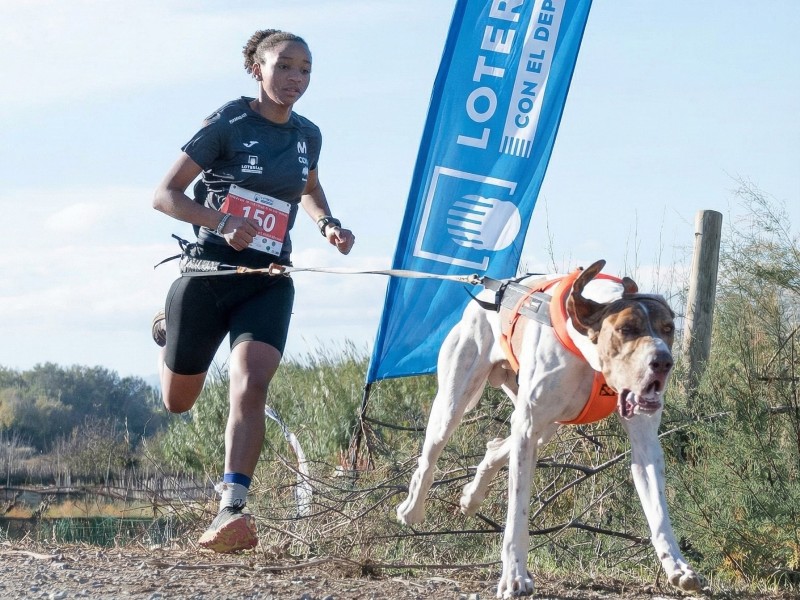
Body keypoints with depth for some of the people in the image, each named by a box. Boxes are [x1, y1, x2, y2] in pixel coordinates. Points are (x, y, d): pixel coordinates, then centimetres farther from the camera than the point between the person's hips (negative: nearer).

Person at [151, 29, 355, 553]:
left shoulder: (307, 136, 7)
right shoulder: (227, 126, -8)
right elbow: (165, 195, -9)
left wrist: (328, 225, 9)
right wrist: (221, 222, -25)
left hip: (267, 283, 2)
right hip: (207, 274, -2)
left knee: (251, 386, -23)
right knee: (178, 402, 14)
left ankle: (232, 510, -30)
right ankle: (168, 330, 50)